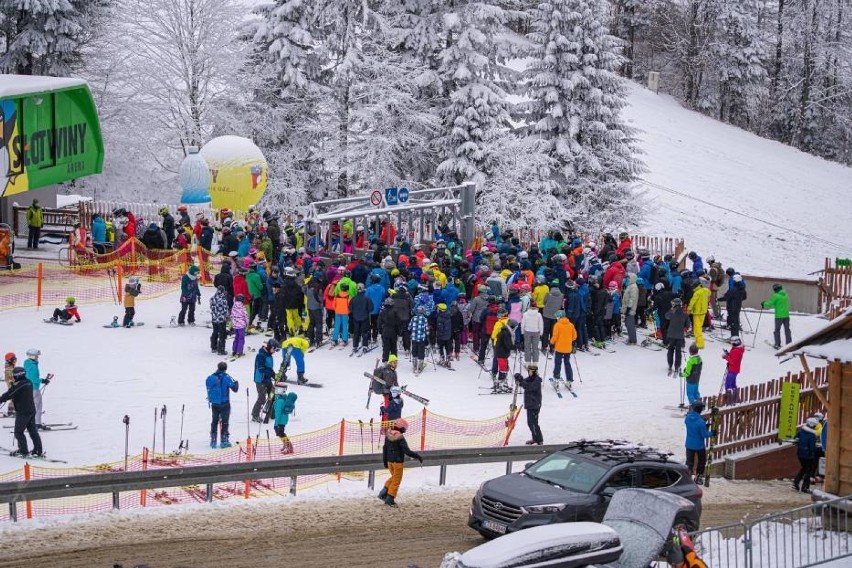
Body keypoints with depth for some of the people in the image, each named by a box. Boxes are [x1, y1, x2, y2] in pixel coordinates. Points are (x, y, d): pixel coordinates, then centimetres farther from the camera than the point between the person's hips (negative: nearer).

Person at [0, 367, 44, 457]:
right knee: (33, 431, 13)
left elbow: (9, 394, -17)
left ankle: (23, 451, 3)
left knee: (18, 432, 3)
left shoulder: (18, 385, -18)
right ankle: (38, 451, 14)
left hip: (22, 412, -9)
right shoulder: (28, 383, 8)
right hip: (31, 411, 9)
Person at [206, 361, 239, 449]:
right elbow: (235, 389, -10)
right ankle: (224, 441, 3)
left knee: (214, 421, 15)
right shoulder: (226, 378, -13)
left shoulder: (210, 378, 0)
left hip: (214, 404, 4)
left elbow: (208, 390, 9)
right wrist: (236, 383, 9)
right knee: (224, 422, 4)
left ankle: (213, 441, 16)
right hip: (224, 404, -4)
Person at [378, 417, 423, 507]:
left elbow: (385, 448, 9)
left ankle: (383, 493, 16)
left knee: (393, 477, 25)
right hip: (398, 462, -7)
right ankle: (390, 499, 9)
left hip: (389, 461, 7)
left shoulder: (388, 435, 0)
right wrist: (417, 456, -12)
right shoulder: (400, 438, -21)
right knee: (396, 480, 6)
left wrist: (385, 461, 19)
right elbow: (407, 451, -23)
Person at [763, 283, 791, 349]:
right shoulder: (785, 295, 6)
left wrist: (764, 304, 8)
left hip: (779, 316, -5)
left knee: (777, 330, 7)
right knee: (787, 330, 12)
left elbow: (769, 304, -12)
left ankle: (777, 344, 8)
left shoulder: (776, 296, -14)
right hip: (786, 315, 5)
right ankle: (789, 344, 14)